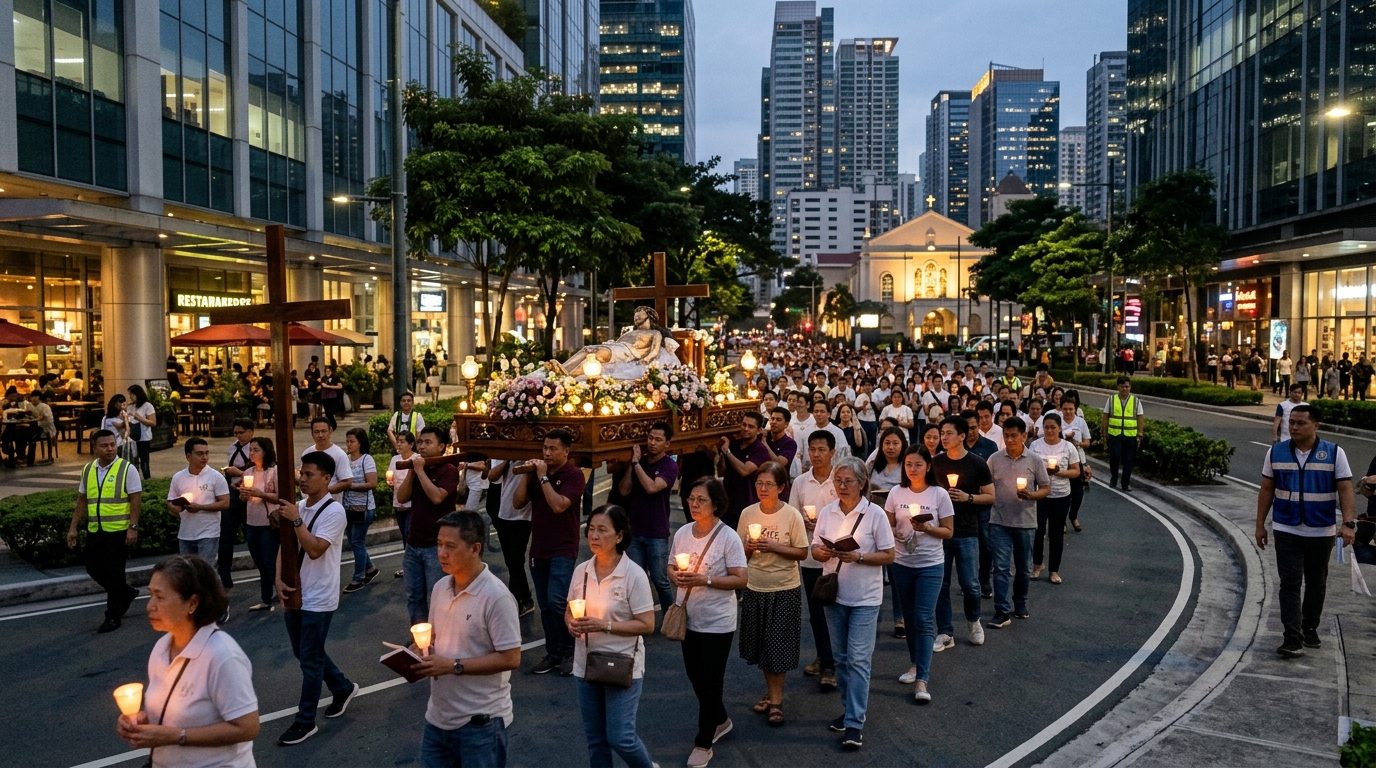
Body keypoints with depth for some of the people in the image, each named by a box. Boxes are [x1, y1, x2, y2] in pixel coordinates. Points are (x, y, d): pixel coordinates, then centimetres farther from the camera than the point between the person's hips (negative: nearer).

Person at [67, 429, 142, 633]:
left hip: (118, 531, -6)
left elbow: (136, 499, -11)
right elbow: (82, 501, 13)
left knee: (114, 573, 0)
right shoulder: (88, 470, 8)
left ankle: (113, 617, 12)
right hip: (94, 531, 6)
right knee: (93, 568, 11)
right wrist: (73, 528, 9)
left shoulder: (127, 469, -9)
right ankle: (126, 592, 34)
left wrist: (133, 527, -17)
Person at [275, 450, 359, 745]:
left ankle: (305, 721, 13)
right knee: (303, 653, 19)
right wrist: (279, 579, -6)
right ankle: (343, 687, 38)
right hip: (294, 595, 8)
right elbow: (285, 545, 7)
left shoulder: (334, 511, -17)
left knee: (310, 659, 1)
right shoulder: (298, 507, 7)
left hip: (318, 599, -8)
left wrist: (296, 521, -23)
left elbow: (314, 550, -25)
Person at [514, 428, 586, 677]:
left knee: (556, 601, -17)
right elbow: (518, 502, 4)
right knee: (545, 606, 11)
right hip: (538, 549, 6)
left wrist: (543, 477, -17)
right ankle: (552, 653, 22)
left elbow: (558, 505, -23)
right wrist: (526, 475, -7)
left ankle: (568, 652, 0)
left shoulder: (574, 474, -10)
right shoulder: (538, 471, 8)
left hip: (563, 550, -6)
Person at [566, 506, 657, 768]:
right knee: (595, 739, 14)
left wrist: (605, 625, -23)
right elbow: (569, 611, 11)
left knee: (620, 738, -3)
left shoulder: (634, 575, -15)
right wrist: (571, 623, -12)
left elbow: (647, 625, -15)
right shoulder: (581, 571, 0)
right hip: (586, 665, 5)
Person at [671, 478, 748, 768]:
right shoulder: (682, 533, 0)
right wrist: (676, 576, -13)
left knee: (710, 680, 2)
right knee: (695, 675, 18)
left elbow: (741, 580, -16)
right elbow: (671, 566, 10)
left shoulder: (728, 537, -15)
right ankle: (721, 720, 42)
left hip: (717, 622, -6)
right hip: (688, 617, 6)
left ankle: (703, 743, 18)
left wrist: (706, 580, -26)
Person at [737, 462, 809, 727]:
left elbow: (802, 553, -9)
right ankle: (771, 690, 31)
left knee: (779, 644, 1)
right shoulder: (747, 513, -1)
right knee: (760, 643, 13)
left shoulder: (792, 515, -11)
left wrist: (774, 546, -21)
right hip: (754, 587, 4)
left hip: (784, 589, -4)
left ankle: (776, 699, 14)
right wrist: (749, 547, -15)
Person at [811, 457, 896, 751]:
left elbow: (889, 556, -8)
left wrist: (858, 557, -23)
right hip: (834, 594, 4)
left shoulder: (875, 514, -10)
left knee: (858, 659, -6)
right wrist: (822, 552, -16)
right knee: (841, 657, 14)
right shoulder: (826, 512, 1)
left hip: (864, 597, -4)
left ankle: (855, 723, -1)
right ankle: (852, 708, 29)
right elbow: (815, 548, 7)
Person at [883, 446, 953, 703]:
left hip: (930, 565, -3)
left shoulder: (939, 495, -5)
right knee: (909, 617, 13)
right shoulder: (896, 493, 1)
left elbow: (948, 531, 0)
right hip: (901, 563, 3)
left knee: (924, 619, -7)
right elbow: (888, 526, 7)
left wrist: (927, 528, -18)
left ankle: (922, 679, -6)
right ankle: (916, 664, 30)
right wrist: (896, 533, -15)